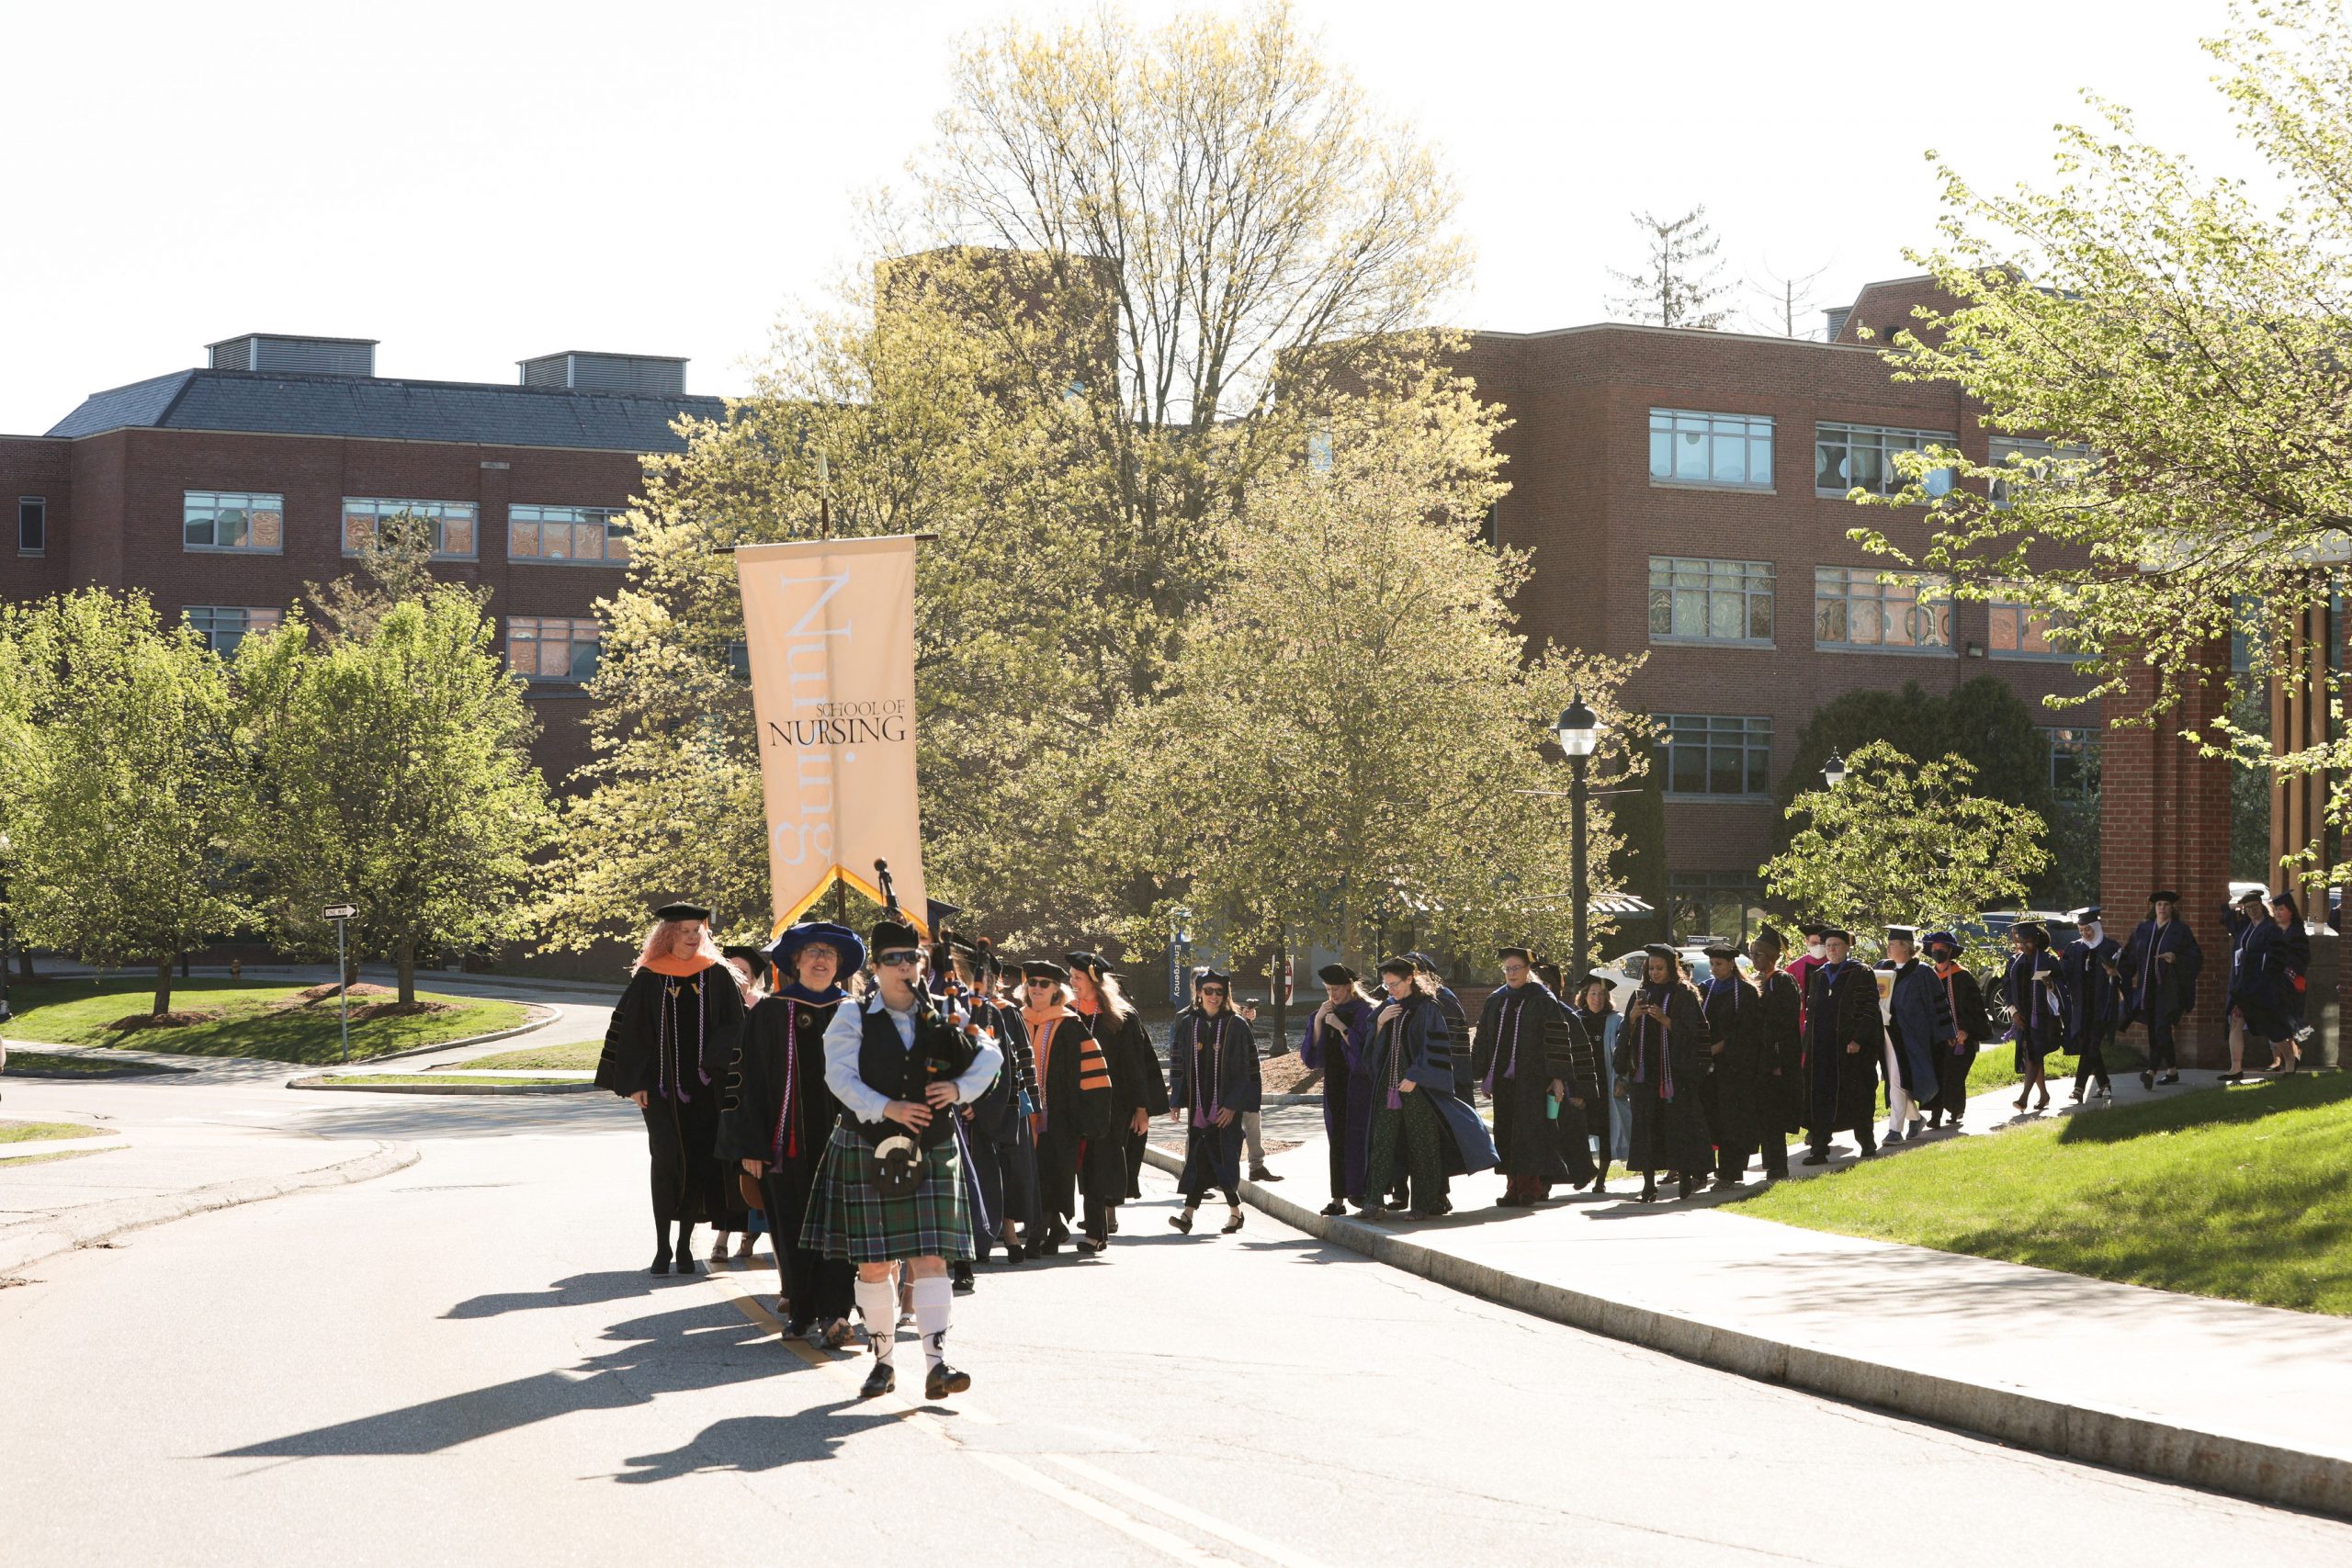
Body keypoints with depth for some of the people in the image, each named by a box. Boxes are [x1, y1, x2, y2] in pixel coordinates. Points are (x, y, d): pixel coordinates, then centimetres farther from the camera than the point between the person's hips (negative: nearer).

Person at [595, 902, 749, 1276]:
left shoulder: (717, 976, 4)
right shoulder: (648, 978, 1)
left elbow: (734, 1026, 3)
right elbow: (630, 1031, 2)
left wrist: (715, 1064, -13)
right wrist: (635, 1083, -5)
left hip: (703, 1087, 2)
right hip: (661, 1086, -1)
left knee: (698, 1163, 3)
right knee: (667, 1160, -9)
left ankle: (685, 1245, 13)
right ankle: (663, 1246, -2)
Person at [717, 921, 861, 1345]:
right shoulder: (769, 1012, 3)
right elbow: (747, 1079, 1)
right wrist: (751, 1145, -6)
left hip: (840, 1141, 0)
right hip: (787, 1141, 0)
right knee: (792, 1229, 3)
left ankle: (831, 1314, -8)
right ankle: (800, 1309, 13)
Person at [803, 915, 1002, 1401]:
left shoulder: (944, 1016, 8)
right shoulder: (853, 1019, 1)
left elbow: (990, 1054, 9)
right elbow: (840, 1076, -9)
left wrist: (961, 1088, -8)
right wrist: (886, 1108, -21)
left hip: (931, 1154, 1)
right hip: (868, 1153, -1)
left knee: (929, 1258, -6)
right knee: (873, 1262, 2)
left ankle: (937, 1365, -11)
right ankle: (883, 1360, 15)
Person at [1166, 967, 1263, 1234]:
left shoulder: (1236, 1025, -2)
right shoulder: (1187, 1024, 8)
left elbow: (1246, 1067, -4)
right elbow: (1178, 1063, 10)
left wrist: (1233, 1104, -12)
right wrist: (1176, 1101, 3)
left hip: (1225, 1103, -3)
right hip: (1197, 1101, 3)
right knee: (1199, 1154, -2)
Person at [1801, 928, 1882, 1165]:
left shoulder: (1861, 975, -3)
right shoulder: (1817, 976, 13)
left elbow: (1869, 1010, -8)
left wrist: (1858, 1039, -18)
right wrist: (1808, 1042, 10)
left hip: (1850, 1046, -5)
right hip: (1820, 1047, 5)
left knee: (1857, 1098, 3)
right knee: (1820, 1099, 1)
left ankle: (1867, 1144, 17)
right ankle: (1819, 1149, 2)